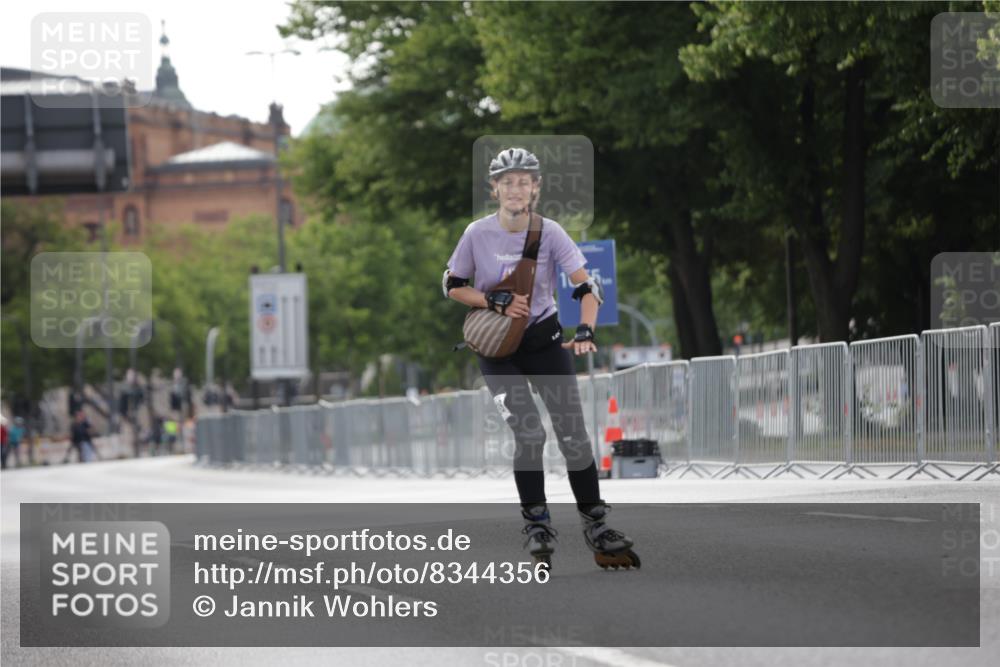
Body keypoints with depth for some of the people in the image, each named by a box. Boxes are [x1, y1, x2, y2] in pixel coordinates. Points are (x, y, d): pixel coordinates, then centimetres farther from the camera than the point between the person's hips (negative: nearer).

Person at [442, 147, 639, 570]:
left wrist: (585, 331, -32)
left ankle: (595, 524, 7)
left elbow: (586, 286, -15)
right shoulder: (478, 234, -10)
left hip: (544, 339, 1)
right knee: (529, 432, -15)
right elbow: (452, 286, -1)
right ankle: (536, 526, -1)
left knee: (573, 434, -4)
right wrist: (497, 303, -16)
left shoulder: (549, 232, -11)